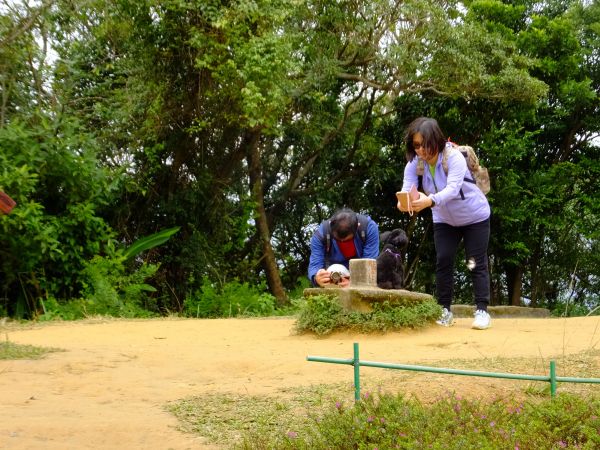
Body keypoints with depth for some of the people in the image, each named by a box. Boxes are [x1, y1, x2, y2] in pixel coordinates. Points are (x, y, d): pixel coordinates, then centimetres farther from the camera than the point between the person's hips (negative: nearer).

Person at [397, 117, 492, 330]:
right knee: (443, 262, -1)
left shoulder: (454, 157, -32)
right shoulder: (414, 164, -19)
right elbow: (406, 189, -29)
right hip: (444, 220, 4)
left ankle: (482, 311, -2)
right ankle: (444, 311, 7)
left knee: (476, 264, -5)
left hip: (474, 216, -4)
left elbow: (452, 189, -46)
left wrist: (429, 201, -64)